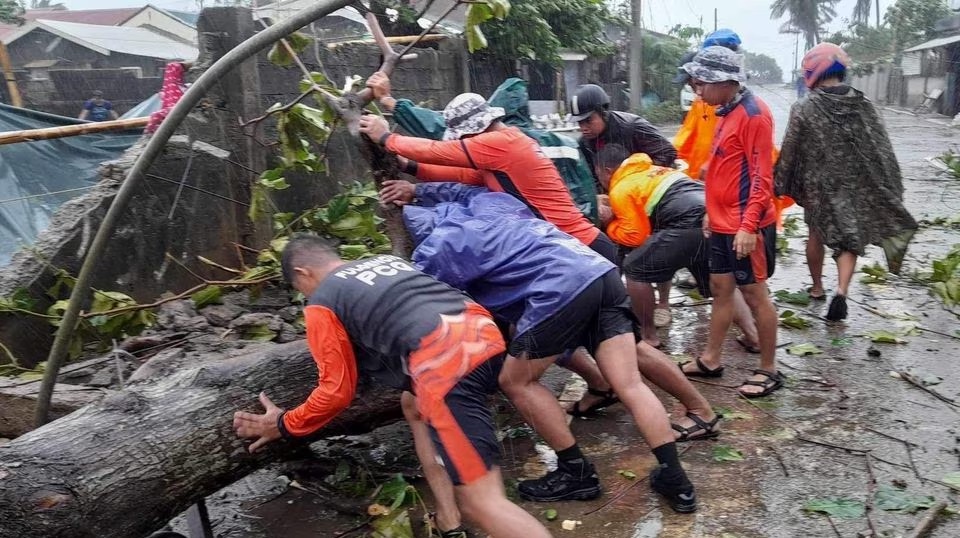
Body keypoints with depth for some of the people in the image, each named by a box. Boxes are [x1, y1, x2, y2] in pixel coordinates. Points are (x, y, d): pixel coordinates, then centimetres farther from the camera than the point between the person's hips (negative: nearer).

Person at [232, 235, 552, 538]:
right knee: (414, 405, 33)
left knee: (482, 503, -3)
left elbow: (337, 391, 15)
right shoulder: (388, 260, 31)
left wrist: (284, 425, 30)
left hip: (448, 361, -8)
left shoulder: (322, 302, 13)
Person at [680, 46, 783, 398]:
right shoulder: (728, 112, 13)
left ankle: (768, 370, 15)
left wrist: (748, 225, -23)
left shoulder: (753, 114, -15)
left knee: (754, 293, 1)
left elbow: (761, 176, -19)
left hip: (746, 227, -9)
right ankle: (710, 360, 26)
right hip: (724, 224, 9)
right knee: (720, 287, 15)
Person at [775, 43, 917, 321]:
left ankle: (817, 287, 32)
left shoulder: (804, 109, -13)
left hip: (818, 185, -1)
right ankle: (841, 290, -10)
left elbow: (789, 154, -9)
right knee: (851, 238, 9)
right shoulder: (863, 105, -4)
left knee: (817, 235, 19)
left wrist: (782, 185, 5)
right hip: (857, 185, 1)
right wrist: (888, 193, 4)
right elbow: (882, 152, -2)